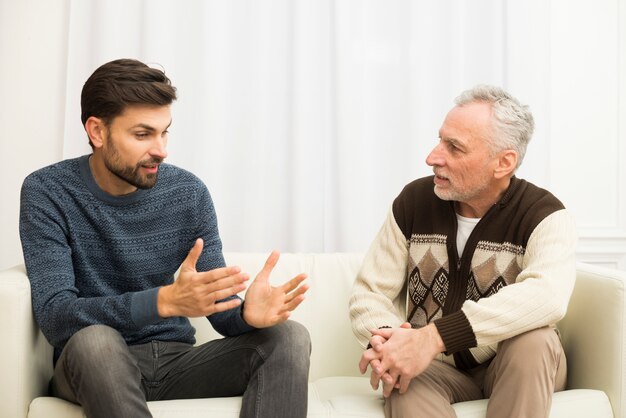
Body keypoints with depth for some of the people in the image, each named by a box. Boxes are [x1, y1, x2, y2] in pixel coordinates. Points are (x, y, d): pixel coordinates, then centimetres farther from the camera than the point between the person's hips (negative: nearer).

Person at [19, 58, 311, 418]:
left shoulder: (189, 193, -2)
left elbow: (218, 304, -2)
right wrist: (165, 300, -37)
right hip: (95, 366, -3)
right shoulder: (47, 192, -10)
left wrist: (246, 314, -29)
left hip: (177, 359, 3)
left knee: (290, 338, -18)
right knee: (93, 340, -37)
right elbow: (56, 317, -21)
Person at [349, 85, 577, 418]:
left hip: (516, 370, 1)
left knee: (532, 340, -34)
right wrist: (384, 339, -28)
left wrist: (434, 336, -45)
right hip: (435, 367, 0)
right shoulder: (414, 201, -4)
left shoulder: (545, 216, -15)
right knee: (403, 379, -35)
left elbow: (547, 296, -36)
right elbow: (370, 291, -3)